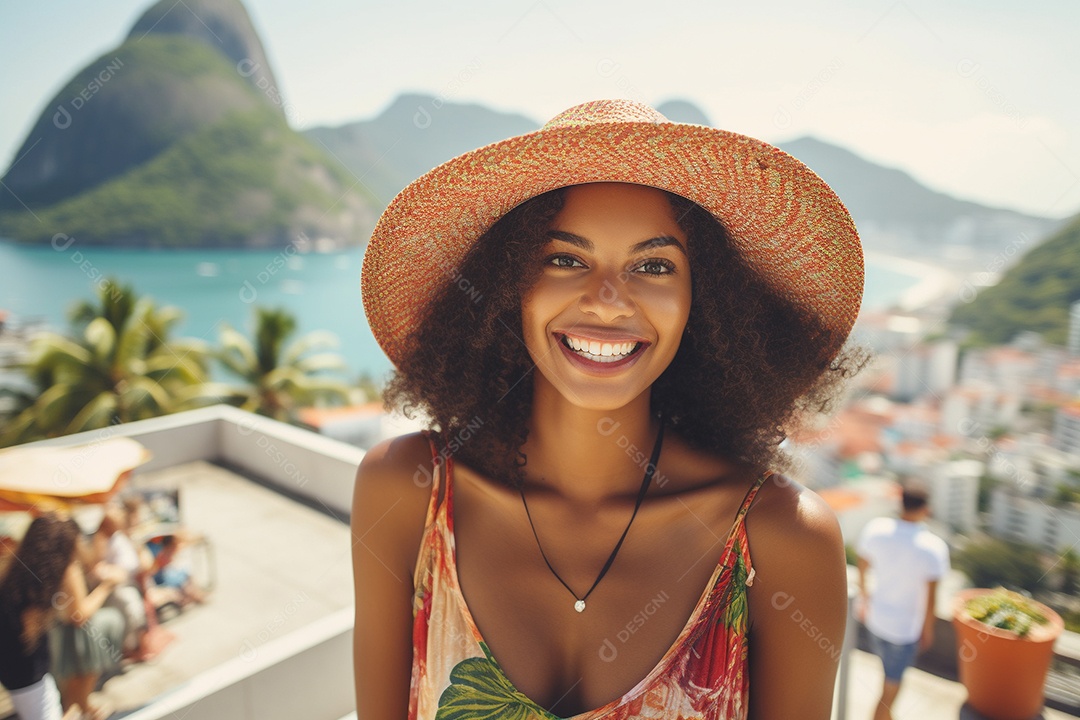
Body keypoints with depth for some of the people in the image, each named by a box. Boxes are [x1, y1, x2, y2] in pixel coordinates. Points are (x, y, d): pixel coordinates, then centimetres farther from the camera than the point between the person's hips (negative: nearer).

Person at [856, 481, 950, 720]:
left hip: (876, 617, 5)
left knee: (890, 676, 31)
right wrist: (927, 630, 0)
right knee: (891, 688, 13)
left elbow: (862, 568, 1)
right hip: (906, 627, -5)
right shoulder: (934, 547, -24)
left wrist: (864, 598, 19)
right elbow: (930, 597, -17)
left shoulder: (875, 528, -13)